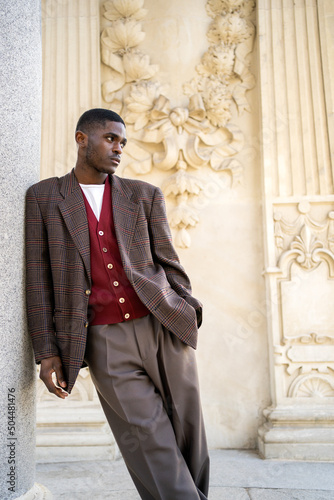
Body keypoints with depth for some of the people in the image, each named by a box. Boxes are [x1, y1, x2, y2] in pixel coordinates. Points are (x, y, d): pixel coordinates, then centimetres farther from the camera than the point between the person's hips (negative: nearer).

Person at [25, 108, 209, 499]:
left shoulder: (145, 195, 12)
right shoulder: (43, 196, 8)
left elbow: (167, 261, 12)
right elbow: (38, 277, 5)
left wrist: (187, 316, 5)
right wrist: (46, 351, 1)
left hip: (163, 329, 3)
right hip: (106, 343, -2)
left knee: (188, 441, 9)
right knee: (152, 451, -3)